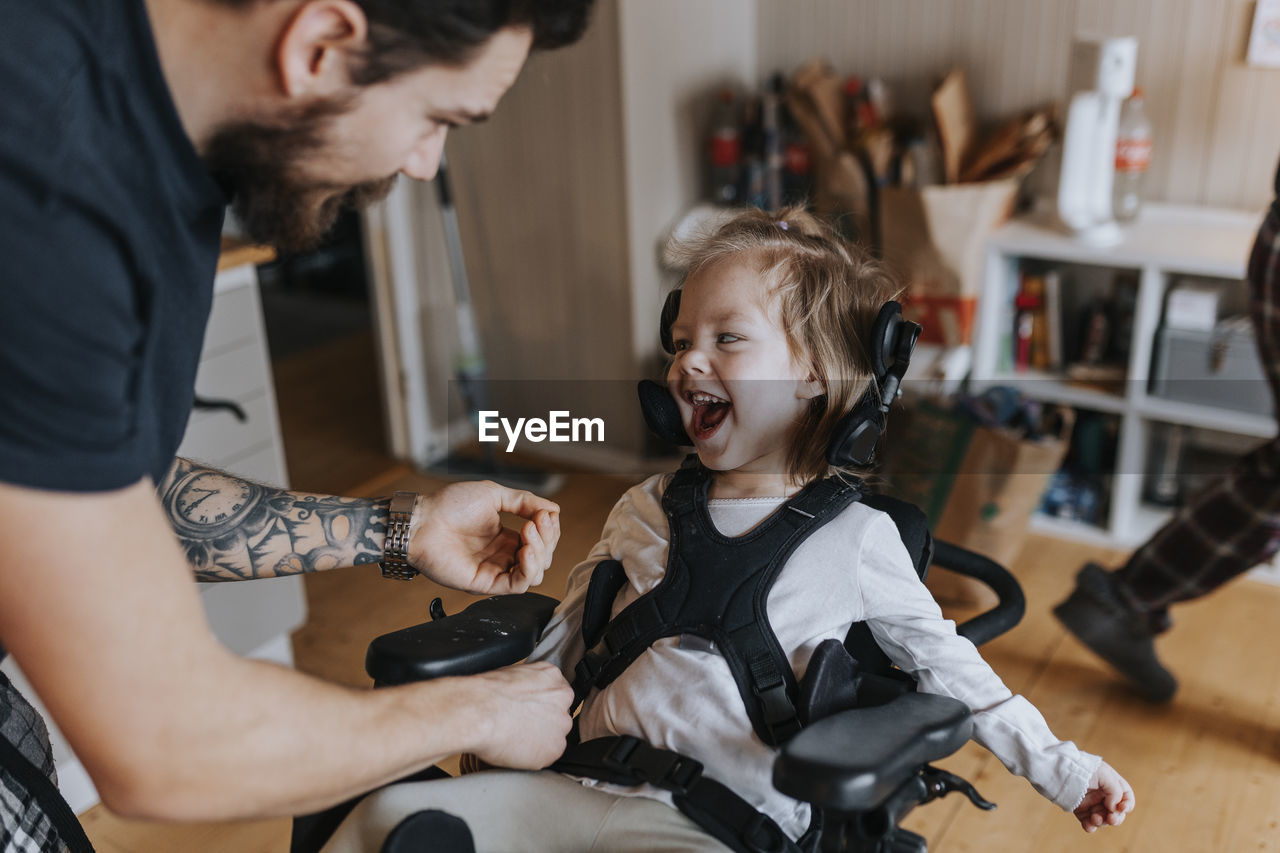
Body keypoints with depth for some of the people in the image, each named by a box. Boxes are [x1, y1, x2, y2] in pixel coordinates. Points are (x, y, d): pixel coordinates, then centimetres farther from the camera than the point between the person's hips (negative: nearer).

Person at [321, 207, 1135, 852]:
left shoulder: (854, 539, 0)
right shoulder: (648, 509, 11)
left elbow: (947, 666, 11)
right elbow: (558, 642, 19)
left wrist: (1062, 769, 10)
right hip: (580, 785, 5)